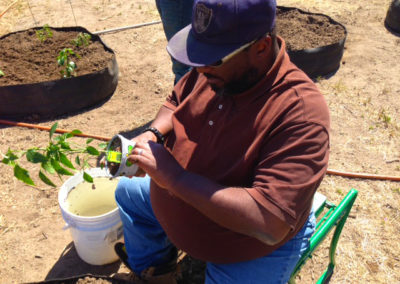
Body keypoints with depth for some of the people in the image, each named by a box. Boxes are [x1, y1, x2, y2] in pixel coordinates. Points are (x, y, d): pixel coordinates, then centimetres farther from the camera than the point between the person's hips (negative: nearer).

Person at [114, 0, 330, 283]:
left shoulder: (300, 112, -36)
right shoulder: (212, 68, -16)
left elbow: (269, 224, -41)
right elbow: (176, 102, 5)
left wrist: (175, 176, -39)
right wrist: (153, 135, -17)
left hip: (255, 249, -6)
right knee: (127, 191, 19)